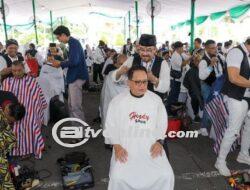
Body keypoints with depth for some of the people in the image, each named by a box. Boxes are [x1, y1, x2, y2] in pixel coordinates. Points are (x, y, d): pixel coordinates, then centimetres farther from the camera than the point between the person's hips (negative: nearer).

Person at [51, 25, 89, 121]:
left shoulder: (73, 42, -16)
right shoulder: (73, 42, 15)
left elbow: (74, 62, -27)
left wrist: (60, 63, -12)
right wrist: (60, 63, 10)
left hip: (77, 76, -10)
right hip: (75, 76, 10)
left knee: (75, 106, -5)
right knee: (71, 104, 17)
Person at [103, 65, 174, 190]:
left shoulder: (156, 99, 2)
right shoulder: (117, 101, -4)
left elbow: (162, 123, 9)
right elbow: (111, 127, 1)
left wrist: (159, 141, -5)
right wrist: (117, 146, -11)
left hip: (151, 146, 2)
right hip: (125, 146, -1)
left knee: (166, 175, -13)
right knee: (118, 178, -20)